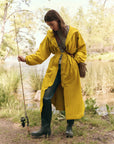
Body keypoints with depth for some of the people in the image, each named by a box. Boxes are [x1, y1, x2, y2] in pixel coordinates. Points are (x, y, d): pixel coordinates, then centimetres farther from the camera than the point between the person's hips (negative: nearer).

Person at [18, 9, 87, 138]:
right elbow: (41, 54, 6)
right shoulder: (50, 36, 7)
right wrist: (27, 59, -6)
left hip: (70, 70, -2)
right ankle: (45, 128, 8)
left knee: (71, 98, 4)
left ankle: (69, 127, 22)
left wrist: (77, 60, -8)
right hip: (54, 69, 3)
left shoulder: (74, 33, 0)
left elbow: (82, 49, 8)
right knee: (46, 97, -5)